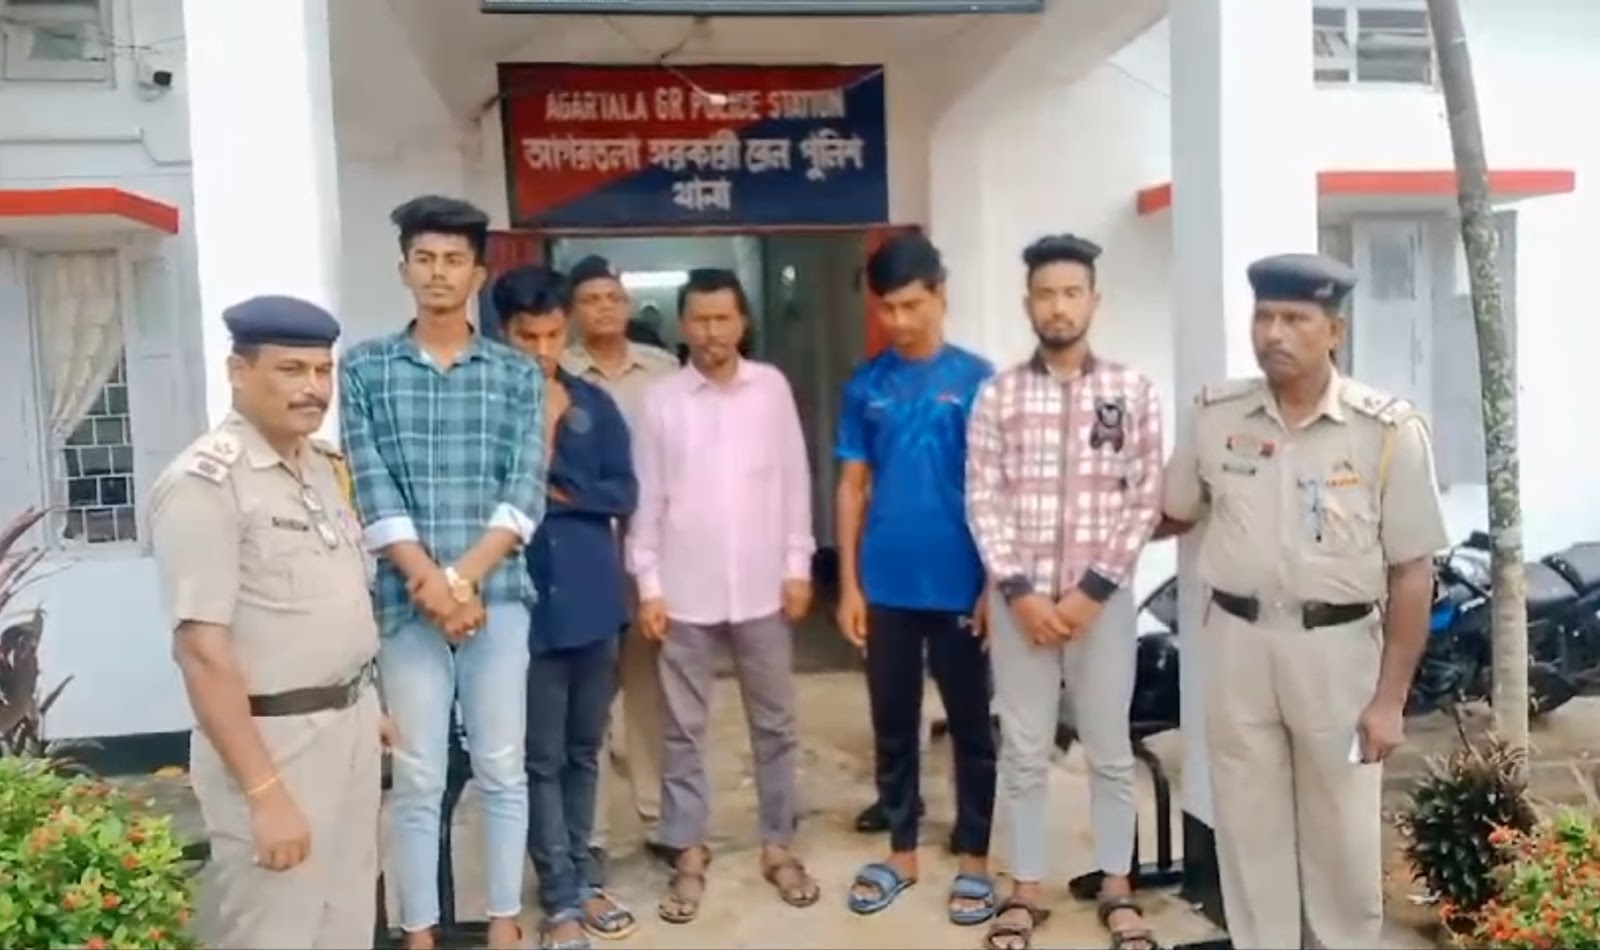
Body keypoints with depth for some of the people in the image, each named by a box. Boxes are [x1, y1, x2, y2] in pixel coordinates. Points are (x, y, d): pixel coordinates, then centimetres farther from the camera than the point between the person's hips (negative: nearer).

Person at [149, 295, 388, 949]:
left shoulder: (323, 465, 8)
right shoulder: (204, 483, -17)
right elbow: (203, 650, -21)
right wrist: (265, 792, -22)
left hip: (349, 725, 8)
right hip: (273, 740, -7)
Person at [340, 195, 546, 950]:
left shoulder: (518, 373, 6)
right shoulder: (365, 368, 4)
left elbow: (525, 491, -3)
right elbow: (371, 491, -5)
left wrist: (463, 579, -13)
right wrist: (431, 582, -14)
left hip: (499, 595, 1)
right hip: (407, 599, -1)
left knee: (502, 769, 9)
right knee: (417, 777, 6)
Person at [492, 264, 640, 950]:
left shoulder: (594, 405, 6)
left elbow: (624, 494, 0)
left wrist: (557, 490, -12)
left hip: (594, 600, 4)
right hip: (525, 603, -3)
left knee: (585, 750, 15)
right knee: (542, 757, 5)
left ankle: (585, 876, 30)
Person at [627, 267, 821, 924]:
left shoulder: (772, 388, 1)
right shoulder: (662, 400, -1)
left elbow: (794, 480, 3)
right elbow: (647, 497, 0)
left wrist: (798, 565, 0)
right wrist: (648, 584, -4)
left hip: (761, 586, 1)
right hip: (686, 591, -1)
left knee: (774, 723, 11)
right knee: (684, 730, 8)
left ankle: (778, 846, 26)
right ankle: (689, 854, 22)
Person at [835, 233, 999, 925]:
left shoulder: (978, 380, -4)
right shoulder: (865, 387, 3)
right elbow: (853, 487, 6)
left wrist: (995, 582, -5)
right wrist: (849, 583, 2)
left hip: (960, 585, -2)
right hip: (887, 586, 3)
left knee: (970, 724, 10)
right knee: (893, 724, 13)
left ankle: (973, 858, 25)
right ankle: (901, 852, 30)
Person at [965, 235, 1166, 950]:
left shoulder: (1132, 391, 1)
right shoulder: (998, 394, 2)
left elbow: (1144, 502, -2)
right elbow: (982, 501, -1)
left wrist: (1094, 590, -10)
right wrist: (1019, 591, -10)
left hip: (1102, 596, 0)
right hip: (1020, 597, 1)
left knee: (1110, 749, 11)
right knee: (1024, 752, 10)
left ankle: (1116, 888, 29)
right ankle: (1026, 889, 25)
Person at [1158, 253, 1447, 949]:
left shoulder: (1388, 430, -10)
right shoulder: (1215, 416, -2)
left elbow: (1412, 572, -7)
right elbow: (1171, 515, 15)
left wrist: (1390, 698, -8)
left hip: (1339, 647, -2)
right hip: (1238, 642, 2)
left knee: (1343, 838, 13)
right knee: (1249, 831, 14)